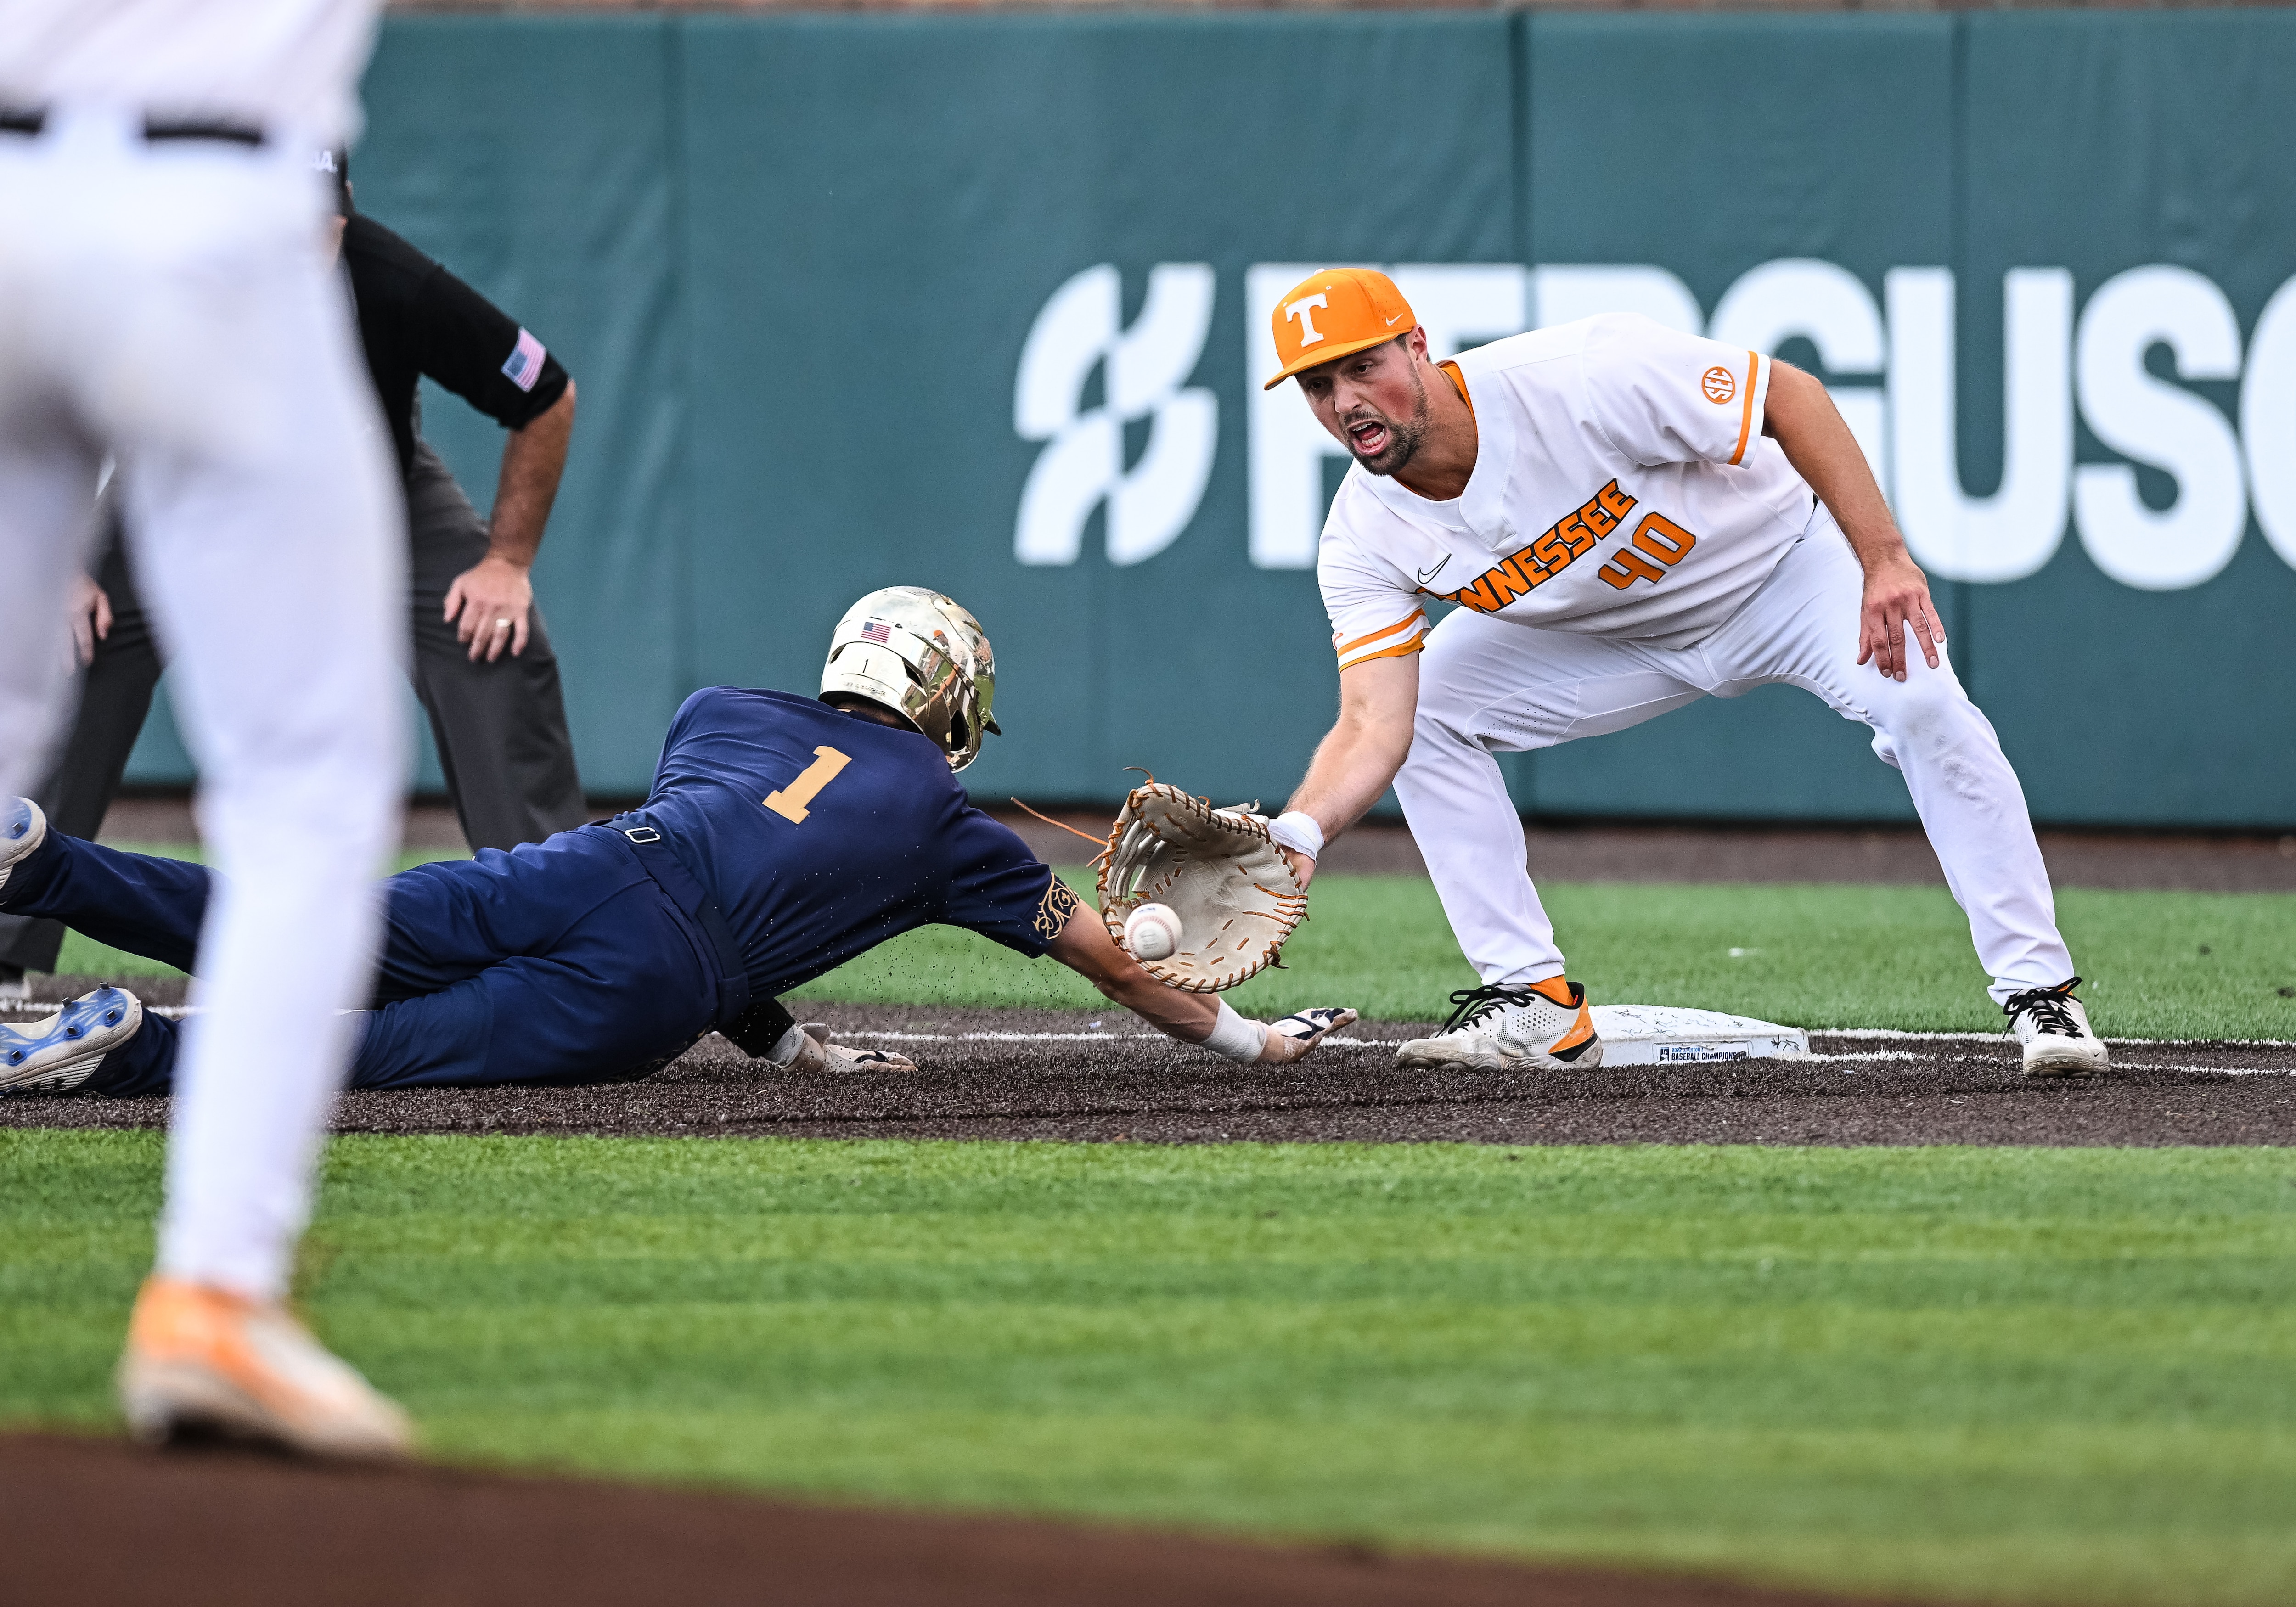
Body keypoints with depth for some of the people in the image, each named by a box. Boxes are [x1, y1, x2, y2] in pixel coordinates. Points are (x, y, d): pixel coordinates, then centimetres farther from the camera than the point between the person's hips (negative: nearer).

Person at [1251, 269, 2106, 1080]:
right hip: (1618, 638, 5)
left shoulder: (1574, 379, -35)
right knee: (1425, 713, -11)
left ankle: (2039, 991, -20)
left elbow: (1788, 393, -30)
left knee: (1920, 702, -29)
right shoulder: (1364, 542, -20)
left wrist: (1885, 560, -38)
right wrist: (1298, 833, -46)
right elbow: (1373, 731, -25)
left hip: (1783, 562, -5)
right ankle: (1537, 1005, -3)